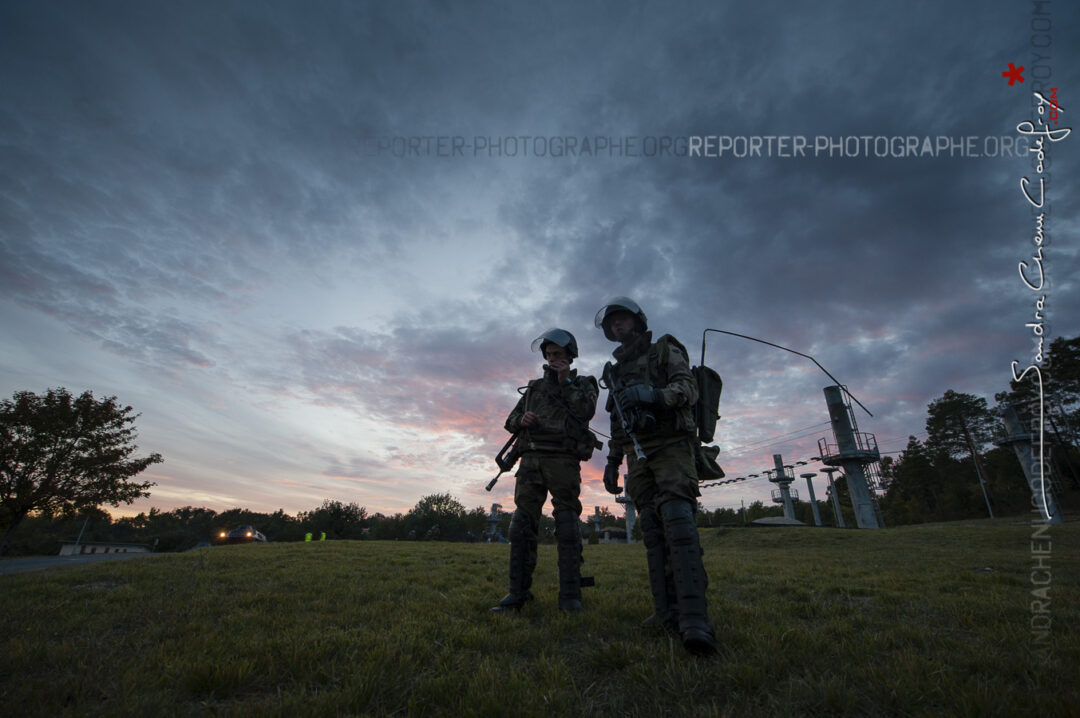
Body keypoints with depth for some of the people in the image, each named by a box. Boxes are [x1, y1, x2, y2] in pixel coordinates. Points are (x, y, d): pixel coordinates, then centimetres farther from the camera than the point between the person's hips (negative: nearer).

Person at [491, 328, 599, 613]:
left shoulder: (584, 384, 12)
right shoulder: (535, 386, 22)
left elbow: (585, 411, -10)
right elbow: (511, 421, 21)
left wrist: (566, 380, -7)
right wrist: (522, 420, -2)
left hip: (563, 461, -3)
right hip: (531, 459, 4)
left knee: (567, 525, -4)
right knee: (522, 524, -1)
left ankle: (570, 596, 2)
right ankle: (518, 593, 4)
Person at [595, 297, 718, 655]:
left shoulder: (665, 349, 7)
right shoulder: (616, 371, 24)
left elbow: (688, 388, -9)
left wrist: (653, 395, -28)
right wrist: (612, 462, 17)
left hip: (670, 446, -6)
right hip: (638, 455, 6)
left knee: (677, 521, -21)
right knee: (653, 531, 0)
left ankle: (694, 620, -27)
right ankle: (668, 613, 1)